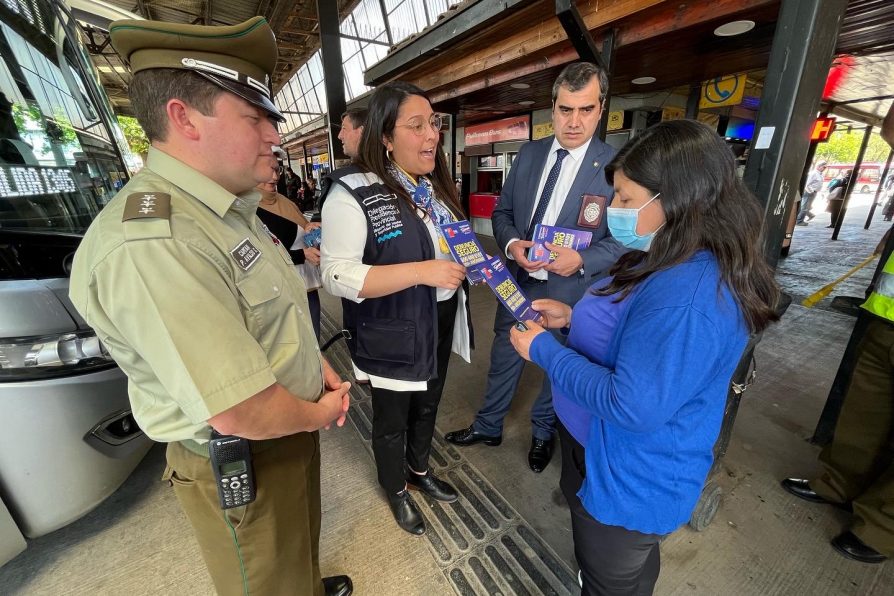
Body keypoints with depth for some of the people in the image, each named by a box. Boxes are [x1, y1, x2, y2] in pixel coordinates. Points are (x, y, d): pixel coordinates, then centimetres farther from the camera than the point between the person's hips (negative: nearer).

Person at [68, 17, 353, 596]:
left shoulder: (228, 211, 2)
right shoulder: (150, 242, -31)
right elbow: (240, 414, -33)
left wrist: (318, 365, 2)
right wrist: (319, 414, -15)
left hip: (291, 429, 9)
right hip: (244, 466, -8)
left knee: (300, 544, 35)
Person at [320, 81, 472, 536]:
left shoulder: (434, 186, 6)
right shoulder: (353, 193, -19)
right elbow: (337, 276, -24)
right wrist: (423, 271, -31)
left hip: (440, 324, 8)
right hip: (393, 336, -7)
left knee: (427, 408, 26)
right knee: (392, 420, 17)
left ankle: (419, 471, 54)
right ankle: (396, 491, 47)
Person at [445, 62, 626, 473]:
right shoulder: (529, 153, 1)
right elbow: (502, 211, 6)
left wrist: (582, 259, -26)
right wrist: (511, 243, -15)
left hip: (569, 293, -3)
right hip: (518, 285, 4)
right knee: (503, 360, 18)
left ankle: (542, 433, 47)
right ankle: (488, 427, 42)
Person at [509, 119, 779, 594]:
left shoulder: (689, 296, -35)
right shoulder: (670, 263, -1)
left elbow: (632, 407, -34)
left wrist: (542, 349, -26)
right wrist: (572, 317, -1)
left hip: (627, 482, -9)